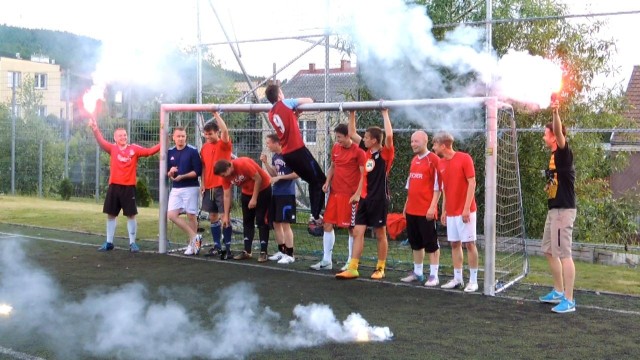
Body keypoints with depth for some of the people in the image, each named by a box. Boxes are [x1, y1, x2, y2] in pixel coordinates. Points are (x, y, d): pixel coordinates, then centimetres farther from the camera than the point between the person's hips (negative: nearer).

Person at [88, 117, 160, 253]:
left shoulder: (134, 149, 1)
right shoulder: (112, 148, 4)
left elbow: (149, 151, -5)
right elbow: (101, 142, -10)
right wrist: (95, 129, -26)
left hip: (129, 187, -2)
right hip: (114, 186, 2)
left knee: (131, 215, 1)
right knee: (111, 215, 9)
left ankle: (132, 243, 11)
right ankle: (109, 242, 20)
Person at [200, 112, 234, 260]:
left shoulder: (224, 144, -7)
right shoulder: (204, 147, 10)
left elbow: (225, 130, -26)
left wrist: (216, 114, -22)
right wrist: (203, 183, 9)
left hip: (222, 186, -6)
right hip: (209, 187, 6)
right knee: (213, 217, 10)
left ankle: (228, 247, 1)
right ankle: (217, 246, 19)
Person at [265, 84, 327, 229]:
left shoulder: (271, 114, 13)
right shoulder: (286, 103, -5)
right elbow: (309, 100, 3)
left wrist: (294, 114, 15)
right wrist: (298, 108, 19)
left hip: (286, 154, 7)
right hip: (298, 150, -7)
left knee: (313, 182, 20)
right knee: (321, 181, 3)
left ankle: (314, 216, 18)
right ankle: (315, 217, -4)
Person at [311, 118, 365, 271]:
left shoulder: (358, 150, -9)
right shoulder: (335, 148, 9)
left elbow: (364, 173, -10)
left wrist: (358, 193, -16)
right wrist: (327, 182, 4)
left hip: (350, 195, -7)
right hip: (334, 193, 7)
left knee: (352, 228, 1)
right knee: (328, 224, 5)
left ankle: (351, 262, 11)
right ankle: (326, 260, 13)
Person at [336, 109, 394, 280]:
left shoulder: (385, 153, -10)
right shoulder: (368, 151, 8)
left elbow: (389, 135, -30)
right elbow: (352, 133, 16)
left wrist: (385, 114, -23)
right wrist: (352, 113, 12)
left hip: (379, 199, -7)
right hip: (365, 198, 7)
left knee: (380, 235, 5)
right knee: (357, 232, 2)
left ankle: (380, 269, 17)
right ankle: (352, 268, 4)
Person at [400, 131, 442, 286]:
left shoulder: (433, 159, -9)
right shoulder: (414, 160, 15)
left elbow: (437, 185, -12)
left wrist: (433, 206, -17)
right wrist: (407, 204, 18)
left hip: (426, 210, -8)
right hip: (411, 210, 8)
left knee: (431, 243, -1)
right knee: (415, 243, 13)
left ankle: (434, 275, 5)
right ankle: (417, 273, 23)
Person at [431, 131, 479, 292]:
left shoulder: (464, 158, -9)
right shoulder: (440, 164, 9)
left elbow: (472, 183, -11)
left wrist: (466, 208, -16)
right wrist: (444, 210, 12)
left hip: (465, 211, -6)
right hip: (451, 212, 6)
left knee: (469, 243, -1)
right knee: (454, 244, 8)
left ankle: (473, 280, 5)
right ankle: (457, 279, 16)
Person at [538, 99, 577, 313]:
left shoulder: (563, 153, -12)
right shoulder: (554, 157, 14)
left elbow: (559, 133, -32)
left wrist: (555, 114, -45)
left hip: (564, 211, -10)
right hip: (554, 210, 10)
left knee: (564, 253, -9)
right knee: (549, 251, 17)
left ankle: (569, 300, -4)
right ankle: (559, 292, 28)